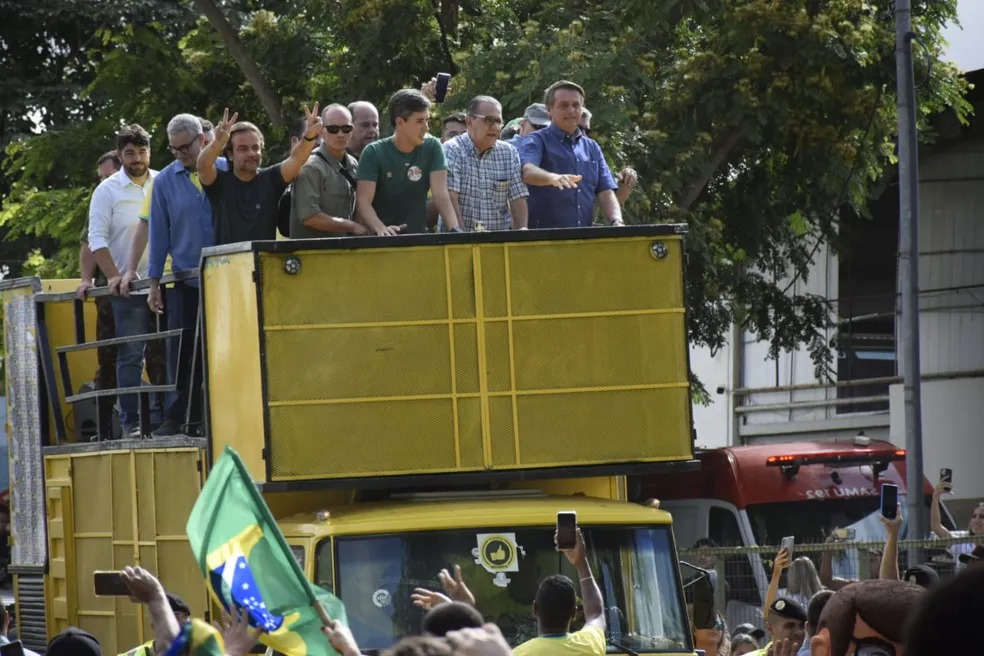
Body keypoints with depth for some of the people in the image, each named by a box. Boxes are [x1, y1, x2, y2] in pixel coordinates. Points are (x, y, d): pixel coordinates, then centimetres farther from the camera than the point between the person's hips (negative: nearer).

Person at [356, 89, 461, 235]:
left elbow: (441, 194, -5)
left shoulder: (432, 148, 3)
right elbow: (363, 201, -11)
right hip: (384, 240, -2)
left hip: (419, 238, 2)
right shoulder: (374, 153, -3)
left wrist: (454, 229, -21)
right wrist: (380, 228, -29)